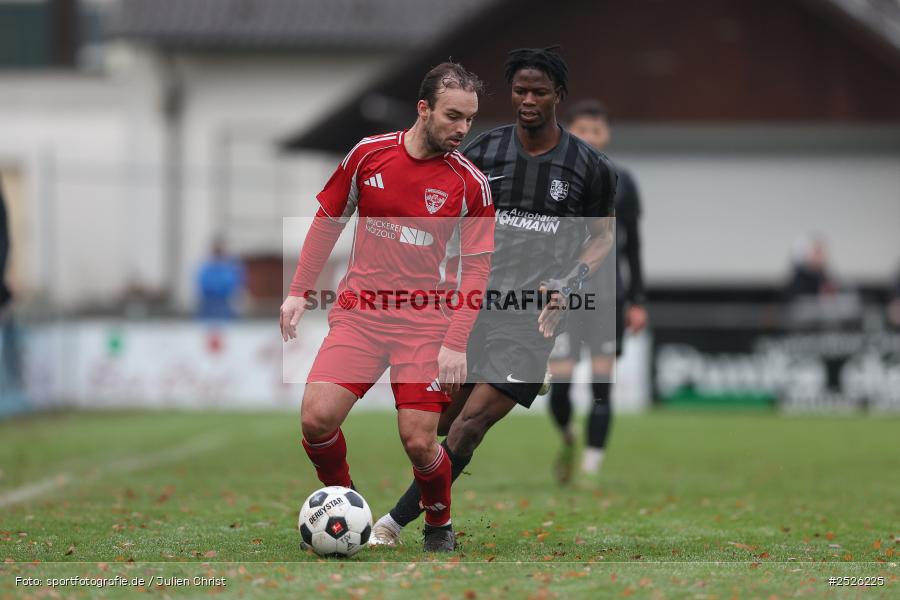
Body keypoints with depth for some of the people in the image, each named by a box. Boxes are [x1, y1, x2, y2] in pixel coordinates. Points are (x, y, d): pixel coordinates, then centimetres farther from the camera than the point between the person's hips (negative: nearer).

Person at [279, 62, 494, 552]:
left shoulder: (471, 183, -5)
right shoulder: (369, 153, 0)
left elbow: (476, 267, -2)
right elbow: (328, 220, 12)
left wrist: (456, 343, -11)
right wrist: (299, 292, 7)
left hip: (426, 324, -1)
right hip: (358, 314, 2)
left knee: (419, 443, -10)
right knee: (316, 419, -15)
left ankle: (439, 525, 19)